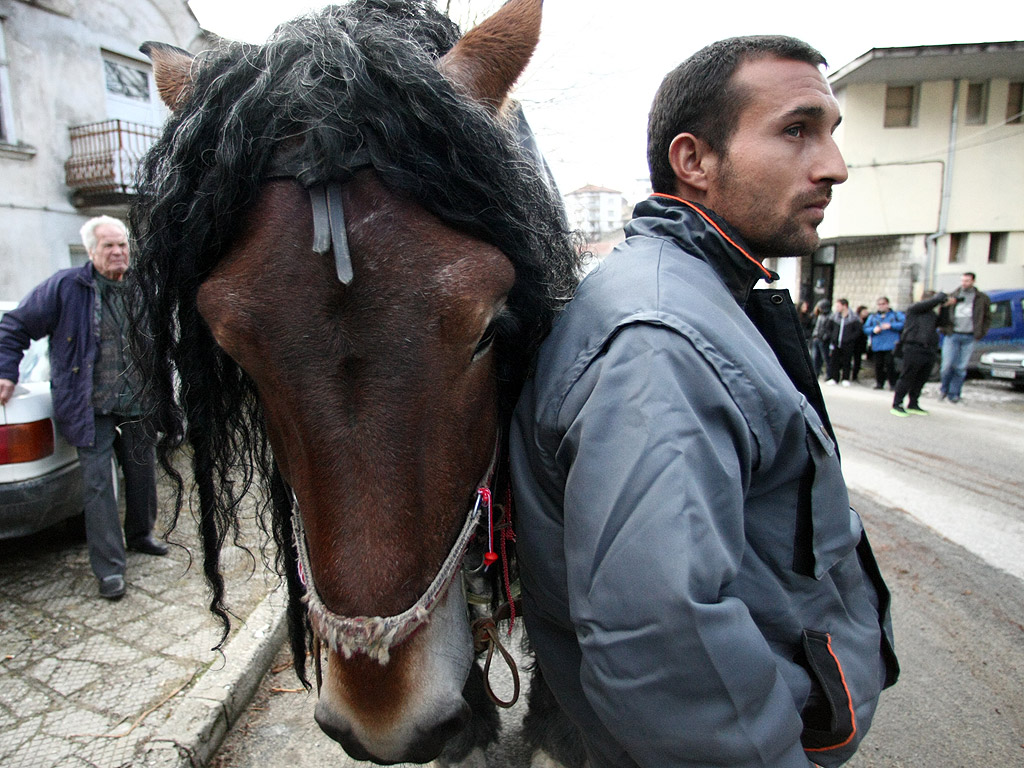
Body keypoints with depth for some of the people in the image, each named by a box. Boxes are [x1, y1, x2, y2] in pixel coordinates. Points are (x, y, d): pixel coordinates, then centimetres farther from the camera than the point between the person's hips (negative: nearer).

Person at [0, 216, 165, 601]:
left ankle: (140, 535, 37)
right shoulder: (66, 287, -7)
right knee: (98, 485, -3)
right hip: (91, 408, -4)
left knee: (143, 474, 15)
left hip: (138, 406, 4)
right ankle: (109, 569, 5)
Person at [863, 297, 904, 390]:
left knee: (890, 364, -9)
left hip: (891, 345, -3)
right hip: (877, 346, 3)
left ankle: (893, 384, -1)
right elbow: (865, 329, 12)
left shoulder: (896, 314, 9)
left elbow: (903, 324, -4)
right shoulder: (872, 316, 17)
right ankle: (879, 383, 12)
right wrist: (873, 330, -8)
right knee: (878, 365, 2)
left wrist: (891, 326, -13)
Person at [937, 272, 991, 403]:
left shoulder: (982, 298, 8)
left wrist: (979, 333, 5)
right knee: (947, 365, -8)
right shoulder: (952, 296, 7)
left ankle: (954, 394, 10)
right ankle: (943, 389, 14)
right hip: (952, 336, -1)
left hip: (969, 338, 1)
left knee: (961, 368, 2)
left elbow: (987, 318, 14)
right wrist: (944, 329, -3)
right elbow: (942, 316, 12)